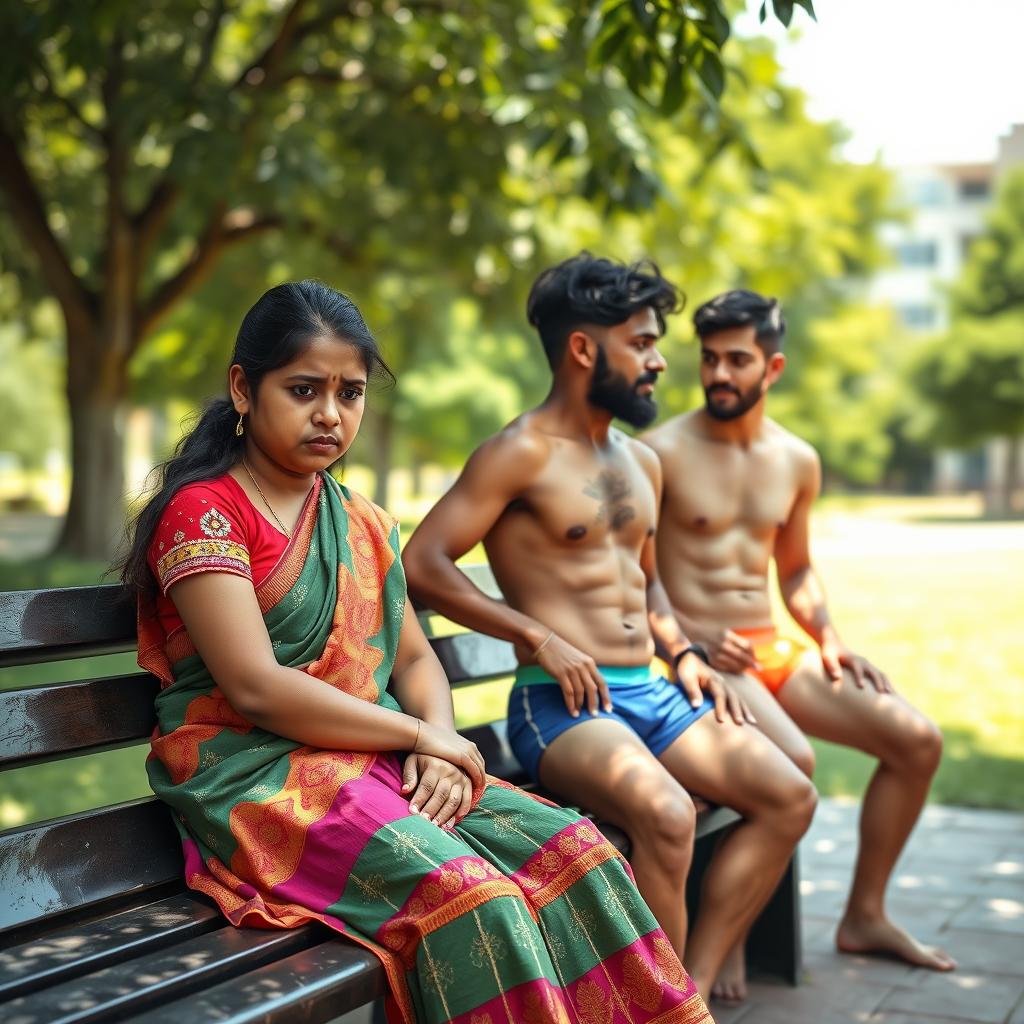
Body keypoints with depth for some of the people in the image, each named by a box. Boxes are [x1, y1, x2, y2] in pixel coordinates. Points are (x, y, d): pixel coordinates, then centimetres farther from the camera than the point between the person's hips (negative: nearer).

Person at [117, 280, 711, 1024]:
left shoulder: (363, 524, 17)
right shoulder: (204, 511, -7)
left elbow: (415, 659, 16)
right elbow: (256, 688, -16)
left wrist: (440, 745, -7)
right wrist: (421, 735, -11)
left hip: (379, 764, 7)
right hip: (254, 777, -7)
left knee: (572, 852, -12)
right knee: (471, 898, -29)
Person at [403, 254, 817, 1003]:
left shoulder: (642, 463, 19)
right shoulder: (521, 455, -6)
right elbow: (421, 563, -13)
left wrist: (682, 653, 11)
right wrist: (541, 638, -16)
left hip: (651, 690, 8)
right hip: (561, 701, -8)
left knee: (790, 797, -7)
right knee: (667, 816, -33)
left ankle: (692, 990, -4)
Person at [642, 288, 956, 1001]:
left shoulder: (798, 461, 11)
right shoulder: (663, 452, -7)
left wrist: (830, 639, 6)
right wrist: (687, 642, -18)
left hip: (775, 649, 7)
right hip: (699, 657, -7)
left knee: (917, 740, -3)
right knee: (792, 761, -33)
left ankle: (864, 916, 12)